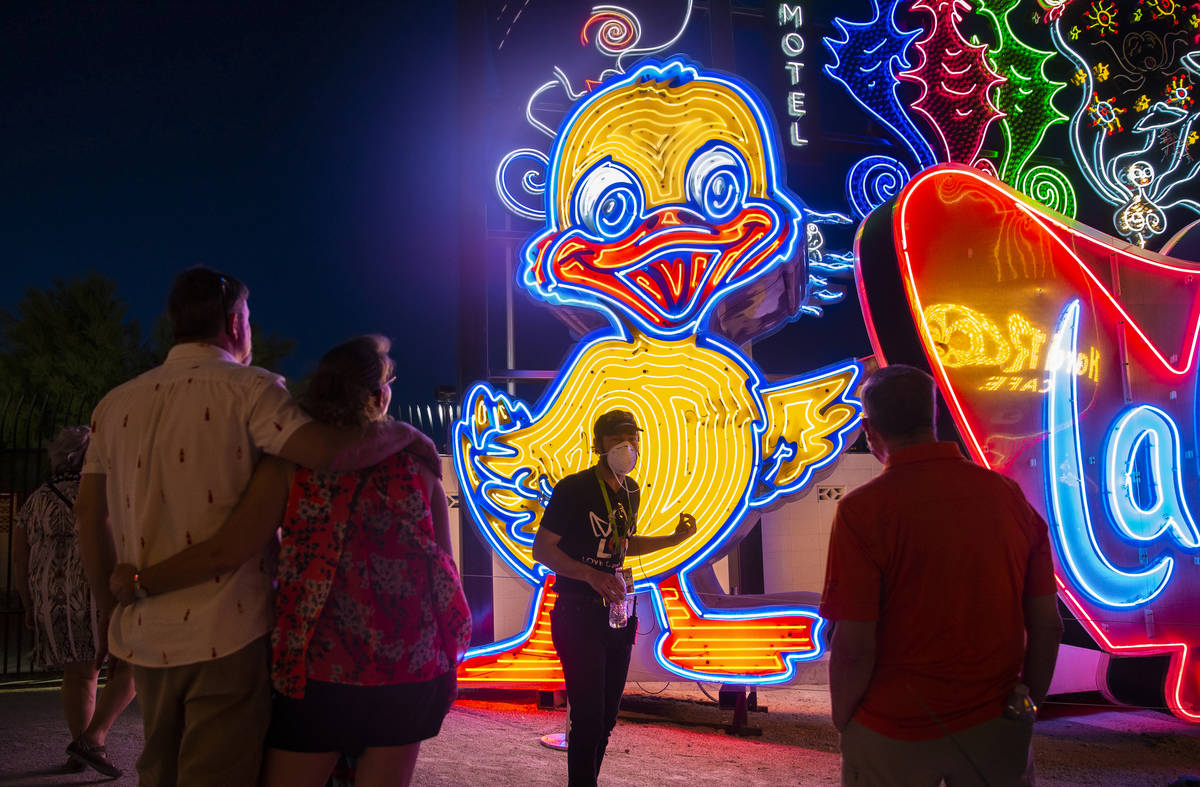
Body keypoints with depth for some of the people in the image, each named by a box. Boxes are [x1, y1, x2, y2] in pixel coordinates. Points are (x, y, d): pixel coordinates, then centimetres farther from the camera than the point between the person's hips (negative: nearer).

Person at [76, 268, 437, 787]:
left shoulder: (117, 404, 9)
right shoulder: (247, 388, -9)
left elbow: (90, 512, 9)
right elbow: (327, 450, -23)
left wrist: (110, 607, 18)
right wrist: (403, 433, -7)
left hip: (146, 634, 6)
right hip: (228, 632, -6)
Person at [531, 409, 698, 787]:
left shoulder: (631, 491, 9)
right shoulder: (574, 489, -13)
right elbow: (542, 548, -13)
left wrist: (673, 539, 13)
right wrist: (592, 575, -26)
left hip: (615, 611, 7)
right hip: (578, 614, -7)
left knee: (607, 715, 13)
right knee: (588, 715, -7)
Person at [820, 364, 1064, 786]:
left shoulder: (862, 509, -16)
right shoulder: (1008, 495, -3)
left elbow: (854, 645, -18)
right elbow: (1047, 626, 0)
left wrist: (844, 723, -2)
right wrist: (1027, 709, 14)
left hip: (893, 733, -3)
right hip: (994, 728, 4)